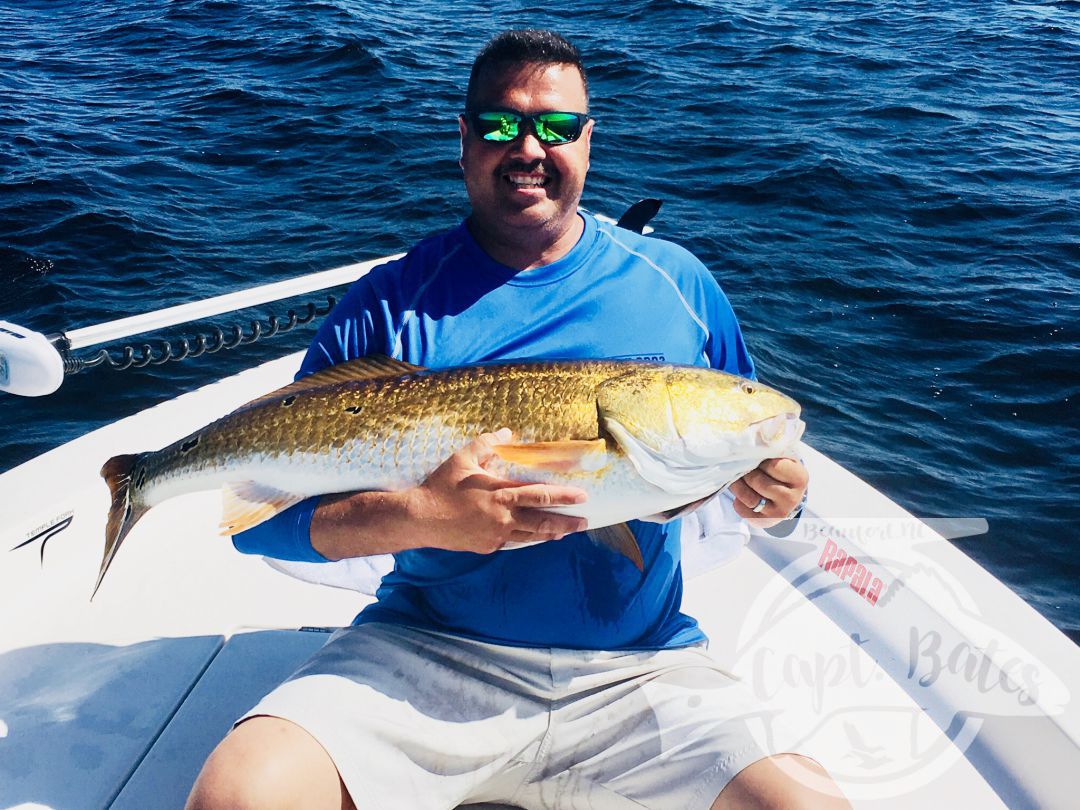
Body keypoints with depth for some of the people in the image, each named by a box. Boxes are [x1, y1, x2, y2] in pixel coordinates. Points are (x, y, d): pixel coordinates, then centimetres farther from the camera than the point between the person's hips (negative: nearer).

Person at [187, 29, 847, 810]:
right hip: (425, 655, -1)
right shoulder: (390, 301, -1)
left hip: (640, 669, 2)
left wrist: (770, 491, -9)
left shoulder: (677, 283, 6)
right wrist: (421, 517, -22)